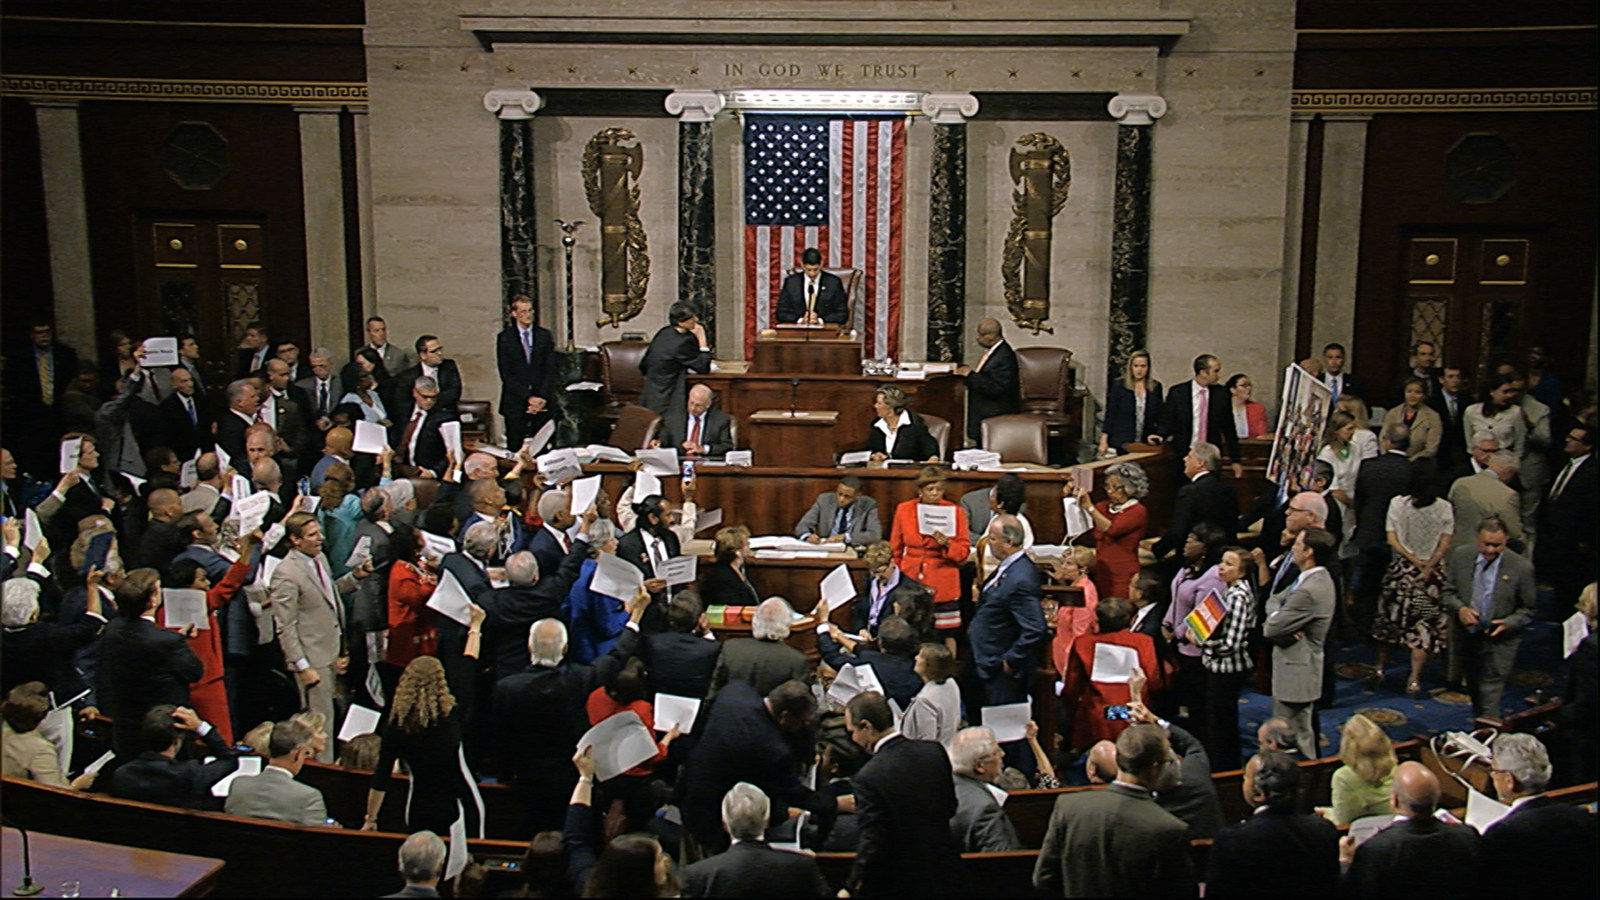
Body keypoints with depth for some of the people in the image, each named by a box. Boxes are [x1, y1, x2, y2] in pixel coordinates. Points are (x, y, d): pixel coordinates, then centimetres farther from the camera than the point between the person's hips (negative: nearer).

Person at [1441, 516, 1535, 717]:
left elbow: (1527, 610, -3)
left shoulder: (1521, 566, -13)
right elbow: (1448, 591, 5)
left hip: (1499, 642, -4)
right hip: (1467, 638, 4)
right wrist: (1460, 608, -16)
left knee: (1489, 699, -9)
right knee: (1475, 692, 21)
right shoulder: (1460, 555, -5)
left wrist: (1507, 624, -21)